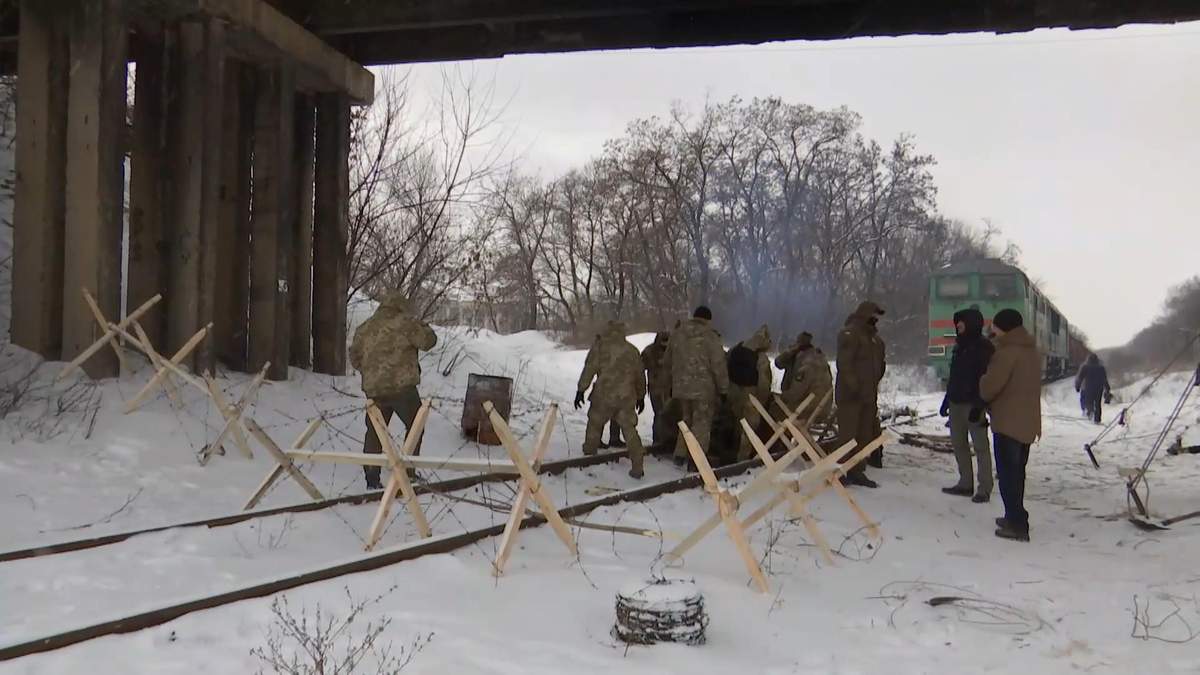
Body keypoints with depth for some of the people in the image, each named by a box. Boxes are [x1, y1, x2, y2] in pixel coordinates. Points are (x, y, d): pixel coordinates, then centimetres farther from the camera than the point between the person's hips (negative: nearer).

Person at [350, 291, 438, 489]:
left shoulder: (365, 328, 13)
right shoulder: (405, 323, -5)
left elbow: (354, 357, 19)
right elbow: (428, 341, -1)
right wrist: (422, 326, 17)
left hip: (373, 389, 5)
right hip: (402, 386, -5)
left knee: (374, 432, 11)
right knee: (415, 426, 10)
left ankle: (372, 479, 9)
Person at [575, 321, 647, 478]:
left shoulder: (600, 346, 1)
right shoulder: (632, 350, 11)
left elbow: (589, 369, -6)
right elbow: (639, 376, 17)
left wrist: (581, 390, -3)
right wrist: (641, 396, 28)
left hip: (604, 396, -2)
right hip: (626, 397, 2)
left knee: (594, 424, 17)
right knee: (629, 429, 3)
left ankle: (589, 455, 28)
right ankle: (637, 466, -5)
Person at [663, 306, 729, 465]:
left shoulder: (677, 334, 6)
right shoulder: (710, 337, -11)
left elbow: (667, 361, 15)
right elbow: (718, 365, -12)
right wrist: (723, 388, -3)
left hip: (680, 387, 5)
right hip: (704, 388, -5)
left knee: (686, 420, 20)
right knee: (701, 423, 0)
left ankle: (680, 455, 21)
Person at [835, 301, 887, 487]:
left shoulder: (874, 337, 18)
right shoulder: (849, 334, -11)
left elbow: (879, 364, 26)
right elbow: (844, 363, -19)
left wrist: (874, 384, 17)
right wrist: (852, 385, -26)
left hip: (868, 394, 9)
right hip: (850, 394, -9)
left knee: (864, 434, 11)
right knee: (848, 433, -9)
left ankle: (856, 471, 17)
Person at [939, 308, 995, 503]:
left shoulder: (984, 348, -10)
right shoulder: (960, 346, 16)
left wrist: (978, 406, -22)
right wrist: (947, 400, 20)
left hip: (973, 404, -9)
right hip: (957, 403, 9)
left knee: (980, 446, -4)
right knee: (959, 444, 10)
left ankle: (984, 489, -2)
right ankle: (965, 484, 17)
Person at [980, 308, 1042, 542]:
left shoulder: (1008, 351, -16)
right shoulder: (1032, 351, 14)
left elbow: (990, 385, -19)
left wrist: (984, 394, 4)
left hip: (1008, 421, -9)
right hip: (1028, 422, 9)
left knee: (1008, 473, -6)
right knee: (1017, 472, 18)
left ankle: (1016, 524, -8)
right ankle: (1016, 518, 27)